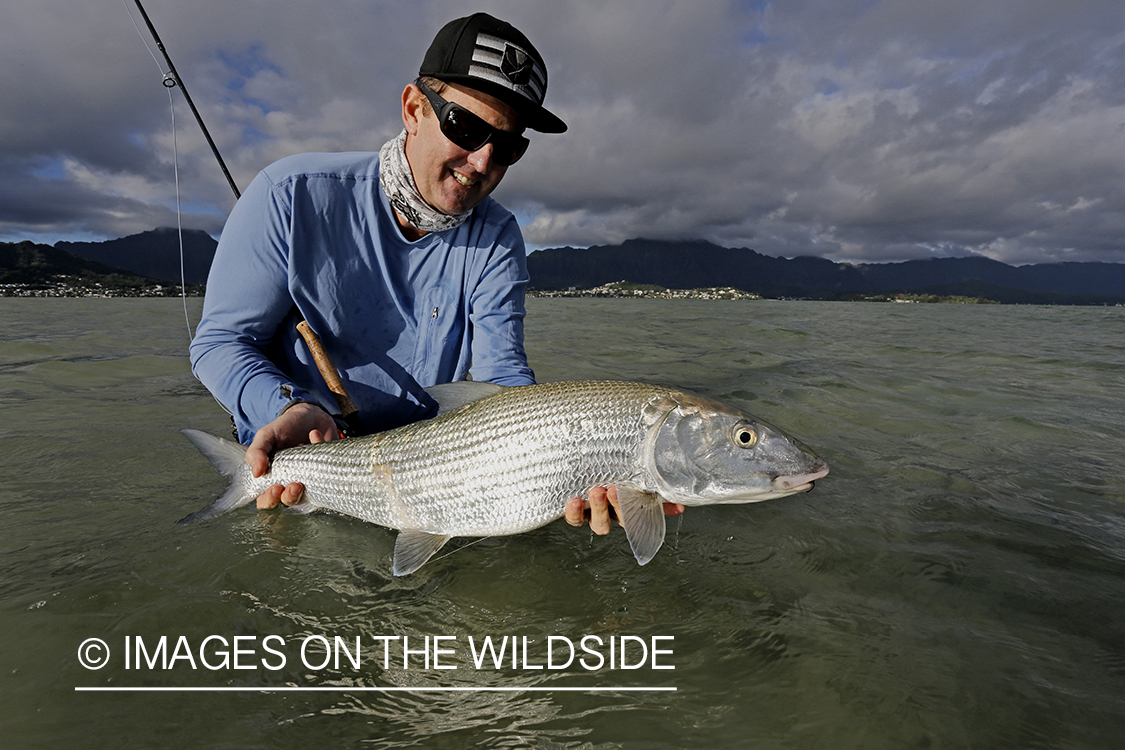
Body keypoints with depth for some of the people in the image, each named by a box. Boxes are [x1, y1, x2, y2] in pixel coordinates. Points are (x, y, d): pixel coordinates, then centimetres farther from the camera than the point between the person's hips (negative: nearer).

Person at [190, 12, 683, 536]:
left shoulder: (496, 240, -7)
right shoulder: (294, 196, -15)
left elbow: (500, 373, -15)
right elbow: (221, 340, -9)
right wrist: (292, 408, -30)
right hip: (294, 463, 0)